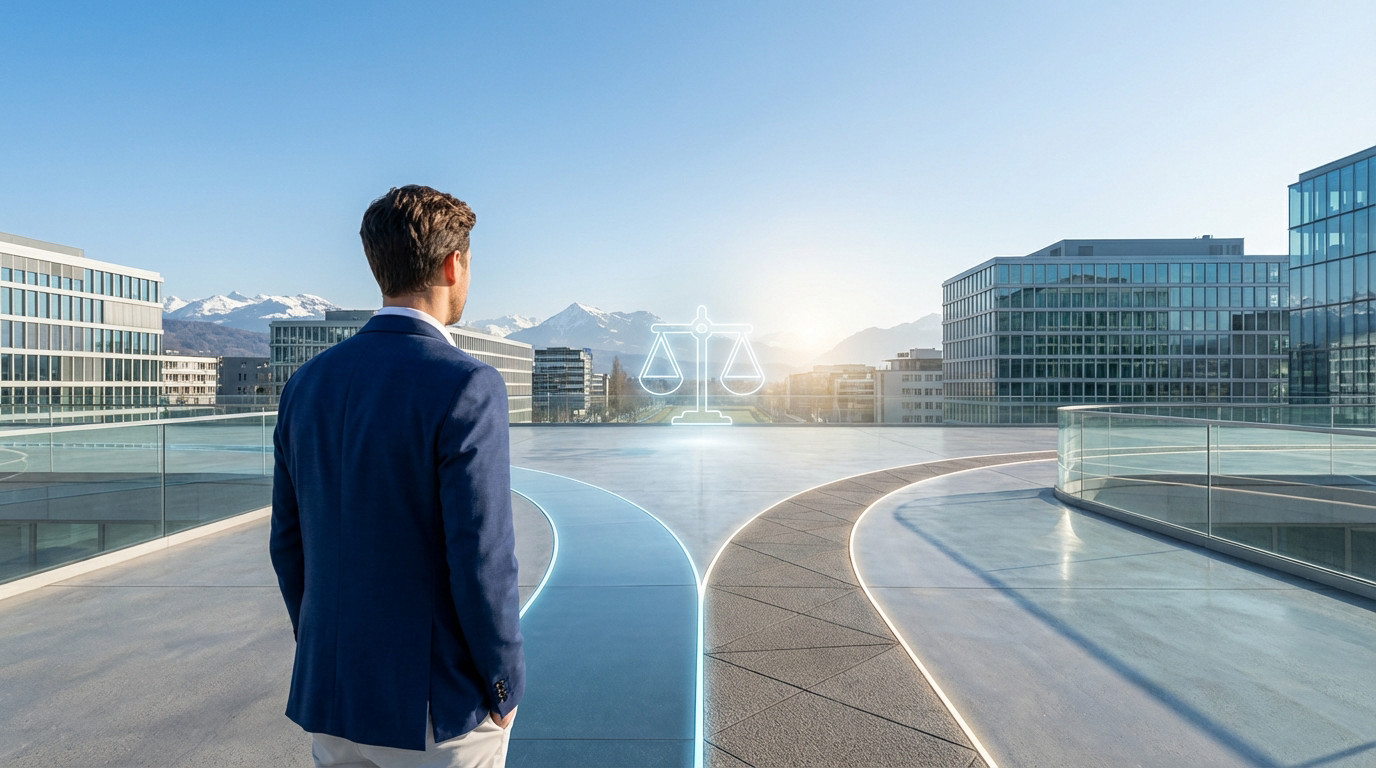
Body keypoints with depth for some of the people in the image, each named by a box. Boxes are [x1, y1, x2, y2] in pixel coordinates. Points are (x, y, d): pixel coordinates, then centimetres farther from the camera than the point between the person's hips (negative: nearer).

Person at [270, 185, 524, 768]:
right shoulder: (467, 387, -22)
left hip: (329, 699, 6)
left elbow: (288, 544, 6)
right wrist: (505, 689, -7)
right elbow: (482, 561, -23)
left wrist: (327, 655, 19)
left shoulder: (307, 384, -1)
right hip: (437, 709, -5)